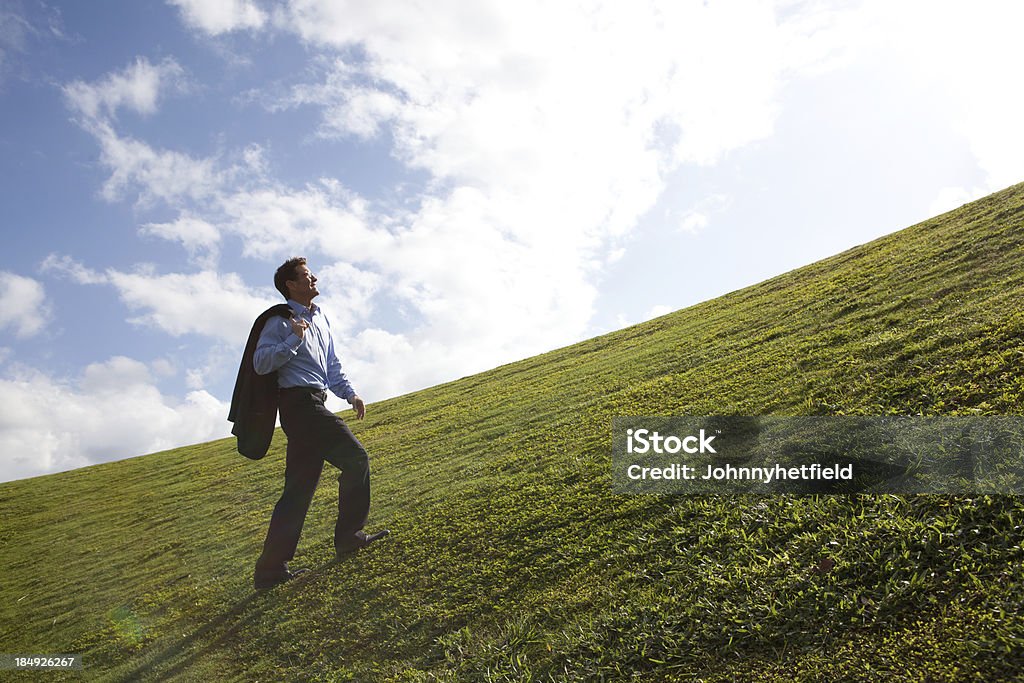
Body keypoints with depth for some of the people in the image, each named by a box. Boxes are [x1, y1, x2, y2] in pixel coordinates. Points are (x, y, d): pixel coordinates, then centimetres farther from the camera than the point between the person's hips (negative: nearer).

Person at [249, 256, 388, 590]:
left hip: (313, 406, 9)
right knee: (356, 459, -10)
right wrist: (293, 340, -21)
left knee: (300, 487, 8)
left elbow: (332, 366, 25)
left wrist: (350, 393, 12)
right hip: (299, 402, -9)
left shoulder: (321, 318, 21)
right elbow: (261, 364, -16)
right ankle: (349, 536, -1)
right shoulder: (281, 321, -5)